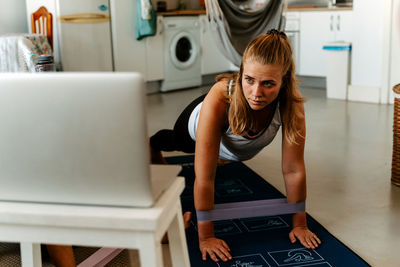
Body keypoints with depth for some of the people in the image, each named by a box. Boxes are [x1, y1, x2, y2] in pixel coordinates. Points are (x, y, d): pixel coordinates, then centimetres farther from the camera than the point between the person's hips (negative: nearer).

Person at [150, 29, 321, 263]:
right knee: (174, 141, 34)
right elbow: (205, 178, -43)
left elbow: (294, 169, -30)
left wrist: (300, 224, -23)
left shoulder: (292, 105, -41)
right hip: (196, 126, -3)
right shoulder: (218, 101, -49)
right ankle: (153, 144, 68)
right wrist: (206, 237, -37)